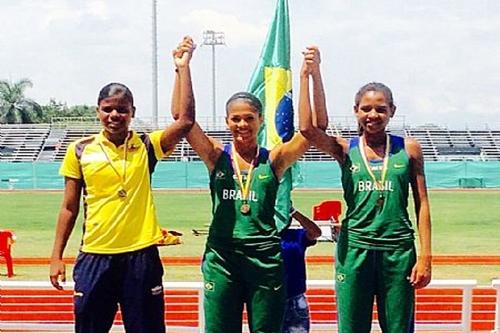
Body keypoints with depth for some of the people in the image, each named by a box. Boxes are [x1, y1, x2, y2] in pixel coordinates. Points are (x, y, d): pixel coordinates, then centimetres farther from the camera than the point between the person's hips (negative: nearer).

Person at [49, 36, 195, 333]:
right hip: (94, 256, 1)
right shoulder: (80, 151, 3)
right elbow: (70, 208, 8)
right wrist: (57, 256, 5)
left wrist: (183, 67, -16)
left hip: (141, 255, -1)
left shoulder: (147, 147, 0)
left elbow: (186, 121, -15)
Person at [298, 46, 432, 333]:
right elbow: (308, 128, -17)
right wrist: (310, 75, -16)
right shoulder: (345, 149, 2)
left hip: (399, 249, 0)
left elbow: (422, 204, 5)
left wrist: (425, 256, -1)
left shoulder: (408, 149, 3)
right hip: (354, 248, 0)